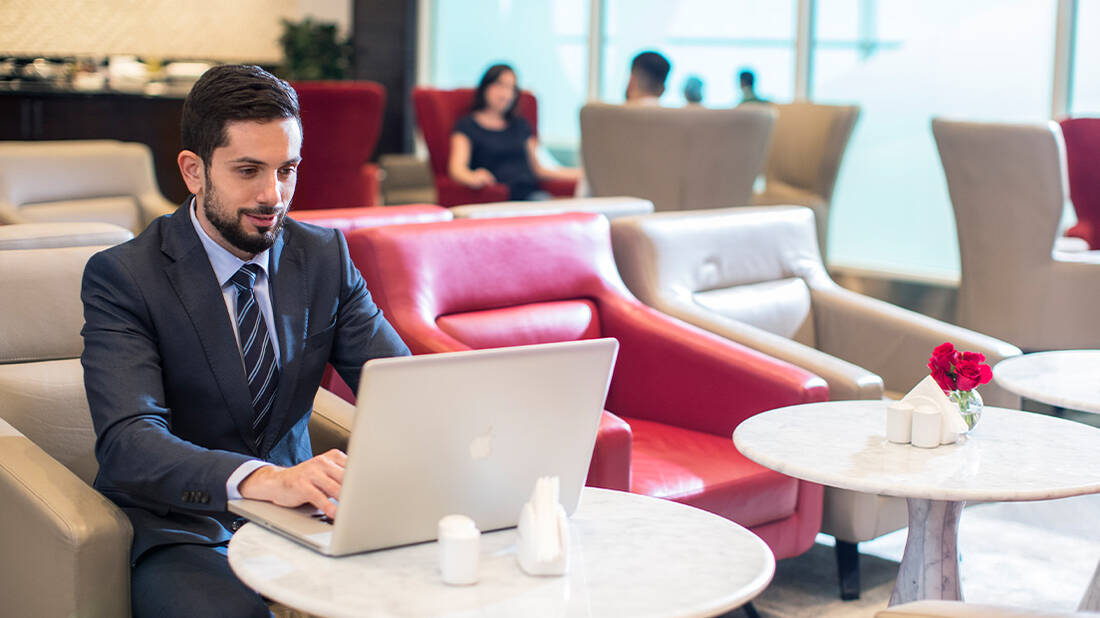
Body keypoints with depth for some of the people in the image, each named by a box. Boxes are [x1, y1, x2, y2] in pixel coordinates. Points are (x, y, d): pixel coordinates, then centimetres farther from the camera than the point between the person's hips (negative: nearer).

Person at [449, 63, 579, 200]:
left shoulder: (520, 124, 27)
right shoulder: (467, 125, 9)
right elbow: (457, 168, -7)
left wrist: (580, 174, 15)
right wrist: (473, 178, -33)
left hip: (531, 193, 6)